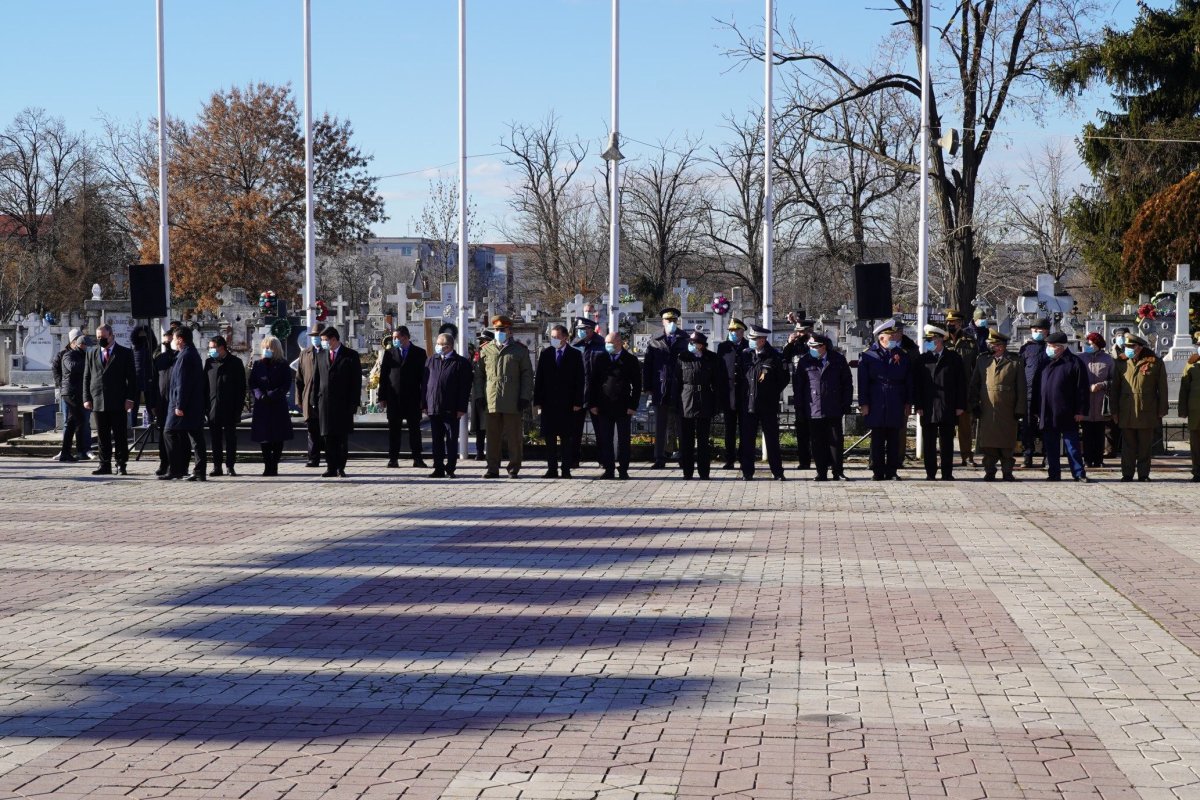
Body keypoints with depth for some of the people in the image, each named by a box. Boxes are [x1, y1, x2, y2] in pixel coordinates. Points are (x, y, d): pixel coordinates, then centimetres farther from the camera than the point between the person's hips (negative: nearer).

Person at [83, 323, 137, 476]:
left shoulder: (125, 353, 4)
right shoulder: (92, 355, 15)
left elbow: (131, 377, 1)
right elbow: (86, 378, 14)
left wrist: (129, 398, -7)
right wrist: (87, 398, 3)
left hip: (118, 402, -3)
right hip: (98, 401, 3)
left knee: (120, 435, -1)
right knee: (103, 436, 5)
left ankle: (121, 464, 4)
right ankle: (105, 465, 9)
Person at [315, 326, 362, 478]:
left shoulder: (351, 356, 0)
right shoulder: (321, 355, 13)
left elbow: (356, 381, -2)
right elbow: (317, 379, 15)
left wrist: (354, 403, -8)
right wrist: (316, 401, 7)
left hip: (343, 403, -3)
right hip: (325, 402, 3)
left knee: (342, 437, 0)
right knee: (327, 437, 2)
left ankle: (340, 468, 6)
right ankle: (331, 468, 5)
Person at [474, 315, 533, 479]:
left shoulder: (520, 350, 7)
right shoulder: (486, 350, 13)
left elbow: (527, 375, 4)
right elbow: (479, 375, 15)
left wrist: (525, 397, -4)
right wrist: (479, 396, 6)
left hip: (512, 402, -2)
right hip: (492, 402, 2)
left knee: (513, 436, 1)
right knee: (493, 436, 3)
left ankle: (514, 468, 8)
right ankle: (493, 468, 9)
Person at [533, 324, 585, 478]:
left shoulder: (575, 355, 3)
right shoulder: (545, 354, 7)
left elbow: (580, 380, 1)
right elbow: (538, 379, 6)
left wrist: (578, 402, -6)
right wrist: (537, 401, 0)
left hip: (567, 403, -2)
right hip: (548, 402, 2)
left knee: (567, 438, 1)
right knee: (550, 437, 2)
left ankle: (566, 469, 4)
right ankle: (552, 469, 6)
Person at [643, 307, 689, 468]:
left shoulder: (684, 341, 4)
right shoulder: (655, 343, 9)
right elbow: (647, 366, 7)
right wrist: (648, 387, 0)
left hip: (680, 391, -2)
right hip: (660, 391, 2)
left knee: (681, 427, 3)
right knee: (660, 427, 5)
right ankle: (659, 459, 10)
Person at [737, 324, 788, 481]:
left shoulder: (774, 357, -4)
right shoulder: (746, 355, 8)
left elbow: (784, 379, 2)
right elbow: (740, 377, 14)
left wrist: (772, 394, 0)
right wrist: (741, 398, 8)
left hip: (768, 406, -3)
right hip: (748, 405, 3)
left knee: (772, 440, 3)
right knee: (747, 440, 4)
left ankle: (777, 472, 9)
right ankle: (747, 472, 10)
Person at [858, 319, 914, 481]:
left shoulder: (903, 356, 10)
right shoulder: (868, 355, 1)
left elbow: (909, 381, 10)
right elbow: (863, 381, -1)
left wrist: (908, 404, 4)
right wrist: (863, 404, -7)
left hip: (897, 406, 2)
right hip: (876, 405, -2)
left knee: (894, 440, 4)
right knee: (877, 440, 2)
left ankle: (892, 472, 10)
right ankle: (878, 472, 7)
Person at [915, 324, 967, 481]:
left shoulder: (953, 358, 4)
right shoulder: (922, 359, 8)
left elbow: (961, 383, 4)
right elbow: (917, 384, 7)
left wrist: (960, 406, -2)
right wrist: (919, 406, -2)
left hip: (948, 408, -1)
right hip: (928, 408, 1)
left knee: (947, 443, 4)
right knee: (929, 443, 3)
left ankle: (947, 473, 9)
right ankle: (930, 473, 9)